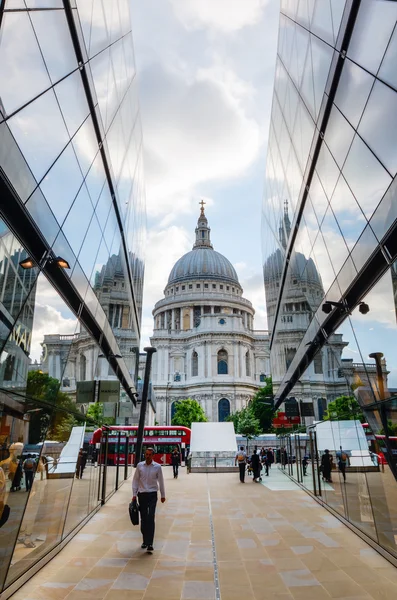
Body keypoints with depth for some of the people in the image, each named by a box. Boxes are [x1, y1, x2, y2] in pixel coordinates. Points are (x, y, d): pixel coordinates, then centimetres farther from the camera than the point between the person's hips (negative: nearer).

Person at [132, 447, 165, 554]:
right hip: (142, 494, 2)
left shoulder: (157, 467, -5)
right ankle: (145, 540, 26)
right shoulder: (139, 465, -2)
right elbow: (135, 480, 4)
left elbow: (161, 481, 4)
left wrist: (163, 495, 9)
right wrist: (134, 494, 1)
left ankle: (150, 543, -6)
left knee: (150, 518, -10)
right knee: (143, 519, 10)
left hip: (152, 495, -2)